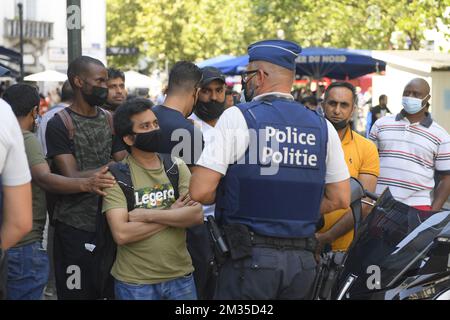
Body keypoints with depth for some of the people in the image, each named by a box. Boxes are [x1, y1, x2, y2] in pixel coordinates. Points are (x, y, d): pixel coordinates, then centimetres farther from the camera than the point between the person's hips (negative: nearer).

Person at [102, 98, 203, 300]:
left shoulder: (177, 167, 5)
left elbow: (197, 215, -9)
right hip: (135, 283, -3)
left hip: (181, 277, 3)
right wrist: (172, 214, -12)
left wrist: (148, 215, -16)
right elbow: (121, 234, -18)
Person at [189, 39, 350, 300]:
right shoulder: (323, 127, 7)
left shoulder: (237, 117, -6)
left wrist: (230, 196, 9)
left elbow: (200, 192, -11)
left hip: (250, 257, -4)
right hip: (304, 260, 5)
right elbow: (340, 199, 10)